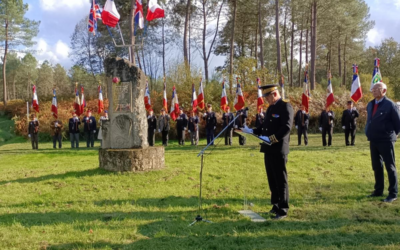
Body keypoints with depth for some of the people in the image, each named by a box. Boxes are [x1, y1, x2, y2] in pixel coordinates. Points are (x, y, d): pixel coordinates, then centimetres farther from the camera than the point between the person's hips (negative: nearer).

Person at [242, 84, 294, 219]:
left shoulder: (285, 106, -11)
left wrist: (271, 139, -25)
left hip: (279, 150, -9)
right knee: (272, 180, 15)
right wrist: (252, 131, 9)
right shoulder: (270, 108, 17)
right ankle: (276, 206, 26)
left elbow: (286, 128, -21)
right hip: (268, 150, 9)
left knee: (281, 180, -1)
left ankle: (283, 210, 6)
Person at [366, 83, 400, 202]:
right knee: (376, 166, 13)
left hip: (386, 141, -7)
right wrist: (368, 132, 11)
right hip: (373, 140, 7)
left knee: (390, 167, 1)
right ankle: (378, 190, 24)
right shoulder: (370, 105, 9)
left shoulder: (390, 104, -12)